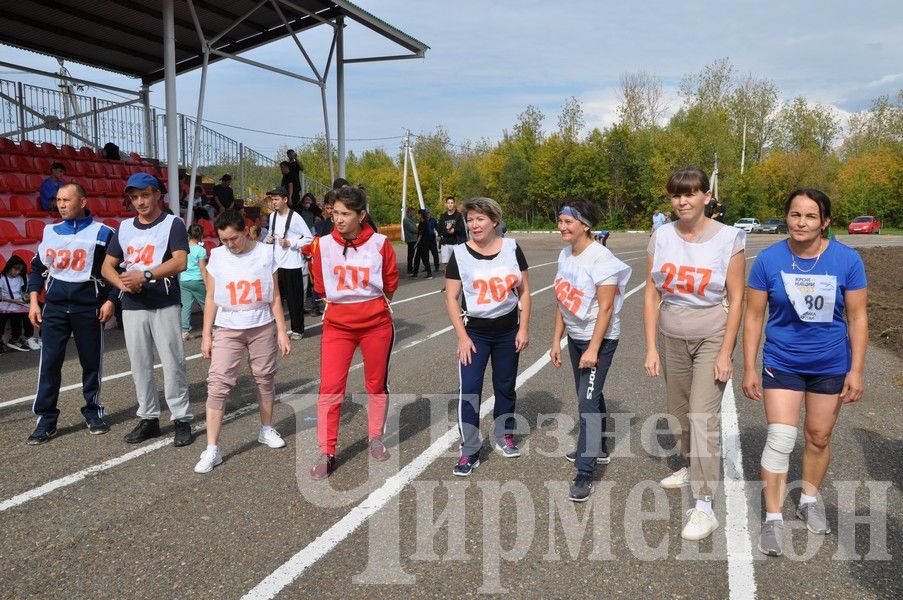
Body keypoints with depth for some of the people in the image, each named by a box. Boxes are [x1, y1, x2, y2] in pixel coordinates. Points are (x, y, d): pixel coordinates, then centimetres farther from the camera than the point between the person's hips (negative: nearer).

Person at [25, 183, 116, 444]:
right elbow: (38, 268, 15)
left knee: (91, 362, 6)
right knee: (49, 362, 0)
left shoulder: (102, 233, -3)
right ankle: (46, 420, 7)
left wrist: (109, 300, -8)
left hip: (89, 306, -3)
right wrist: (33, 301, 7)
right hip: (54, 306, 3)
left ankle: (93, 412, 21)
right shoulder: (50, 232, 9)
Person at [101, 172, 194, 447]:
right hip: (132, 306, 5)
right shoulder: (124, 227, 13)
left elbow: (180, 262, -16)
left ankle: (182, 419, 6)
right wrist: (123, 283, -7)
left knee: (173, 364, -3)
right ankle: (148, 418, 23)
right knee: (139, 365, 11)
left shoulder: (173, 224, -3)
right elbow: (107, 266, 13)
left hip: (165, 305, -5)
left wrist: (145, 275, -26)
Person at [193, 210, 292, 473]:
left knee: (265, 378, 12)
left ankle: (266, 430, 33)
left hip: (263, 327, 0)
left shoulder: (265, 253, -4)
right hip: (228, 329, 0)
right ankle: (212, 449, -5)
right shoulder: (217, 257, -2)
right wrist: (206, 335, 2)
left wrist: (282, 332, -2)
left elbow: (274, 297, 0)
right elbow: (211, 299, 4)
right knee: (218, 383, -8)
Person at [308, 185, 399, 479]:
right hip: (337, 325, 0)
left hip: (376, 324, 0)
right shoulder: (323, 244, -6)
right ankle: (326, 453, 7)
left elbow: (390, 286, 3)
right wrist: (344, 302, 11)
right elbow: (321, 287, 6)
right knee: (330, 388, -4)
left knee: (377, 384, 13)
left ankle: (376, 438, 34)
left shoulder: (379, 243, -9)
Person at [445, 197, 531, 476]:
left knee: (505, 385, 14)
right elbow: (451, 298, -6)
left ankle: (504, 435, 34)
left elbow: (524, 291, 2)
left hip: (508, 332, 2)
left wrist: (523, 329, -3)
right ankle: (469, 451, 4)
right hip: (474, 332, -2)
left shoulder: (511, 248, -3)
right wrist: (462, 337, -11)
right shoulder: (460, 254, -8)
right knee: (469, 389, -6)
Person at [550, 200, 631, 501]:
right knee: (589, 395, 20)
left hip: (600, 339, -8)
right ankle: (598, 448, 38)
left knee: (588, 401, -11)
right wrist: (556, 339, 9)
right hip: (575, 337, 8)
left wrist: (593, 349, -21)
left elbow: (606, 308, -20)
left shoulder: (601, 258, -20)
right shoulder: (565, 255, 3)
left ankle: (585, 474, -6)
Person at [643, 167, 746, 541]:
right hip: (672, 338, 4)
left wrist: (725, 353, -12)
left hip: (712, 339, -4)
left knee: (703, 416, -12)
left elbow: (736, 299, -8)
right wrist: (651, 347, -3)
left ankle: (704, 506, -6)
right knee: (678, 412, 15)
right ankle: (692, 468, 41)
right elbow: (652, 295, 0)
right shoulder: (661, 237, -2)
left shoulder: (728, 239, -10)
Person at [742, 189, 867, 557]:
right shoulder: (769, 259, -11)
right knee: (780, 439, -6)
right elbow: (754, 316, -6)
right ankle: (773, 519, 6)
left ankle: (810, 500, 38)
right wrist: (749, 369, -6)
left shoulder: (847, 260, -10)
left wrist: (856, 370, -6)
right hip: (782, 363, -1)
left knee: (819, 437, 15)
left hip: (831, 366, 1)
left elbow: (857, 317, -4)